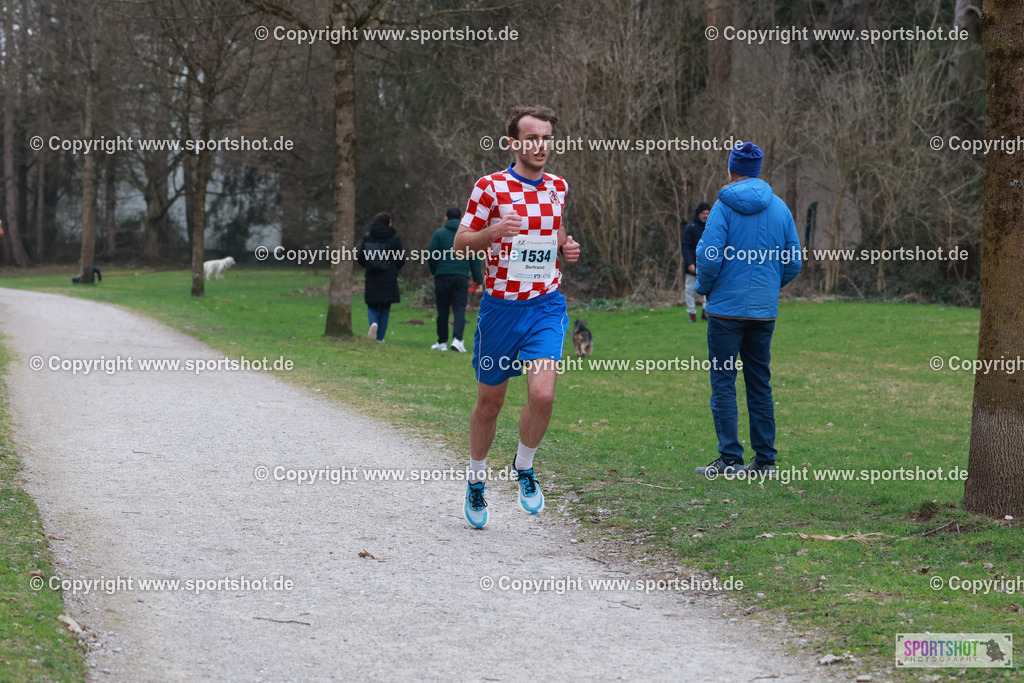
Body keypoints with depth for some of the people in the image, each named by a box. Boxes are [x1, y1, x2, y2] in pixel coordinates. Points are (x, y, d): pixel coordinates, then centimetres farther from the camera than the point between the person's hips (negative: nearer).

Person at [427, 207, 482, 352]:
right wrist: (477, 280, 8)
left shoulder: (439, 233, 3)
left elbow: (431, 256, -1)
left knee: (442, 311, 7)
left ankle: (442, 342, 13)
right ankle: (457, 339, -20)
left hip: (442, 276, -1)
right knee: (459, 310, -1)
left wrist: (434, 272, 16)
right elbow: (474, 259, 5)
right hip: (462, 276, 1)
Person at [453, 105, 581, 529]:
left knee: (542, 394, -17)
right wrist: (493, 232, -24)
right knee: (489, 402, 9)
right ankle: (476, 481, 31)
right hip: (500, 307, -2)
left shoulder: (558, 188, 6)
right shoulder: (490, 187, -7)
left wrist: (567, 248, 0)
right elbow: (460, 243, -4)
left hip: (546, 307, 2)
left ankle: (523, 466, 9)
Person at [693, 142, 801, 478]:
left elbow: (709, 257, -14)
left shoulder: (725, 206, -8)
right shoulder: (780, 208, 6)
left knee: (723, 382, -1)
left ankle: (730, 459, -6)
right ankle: (765, 460, 12)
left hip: (727, 307, -5)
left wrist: (704, 287, 3)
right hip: (765, 310, 5)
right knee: (760, 384, 11)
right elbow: (794, 262, 8)